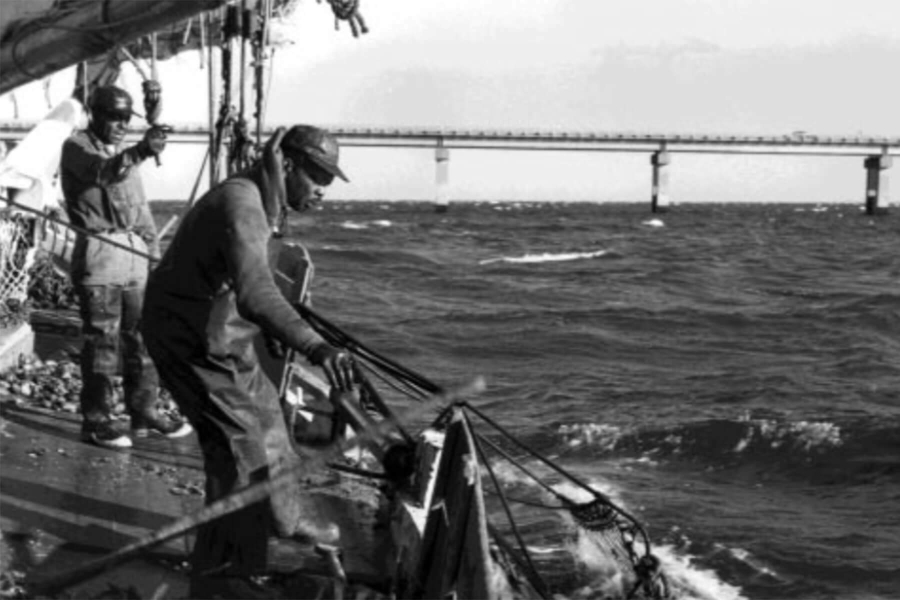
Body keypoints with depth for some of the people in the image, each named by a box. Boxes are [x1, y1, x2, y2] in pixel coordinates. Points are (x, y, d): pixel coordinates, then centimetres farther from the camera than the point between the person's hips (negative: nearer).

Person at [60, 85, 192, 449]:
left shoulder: (124, 155, 19)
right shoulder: (77, 147, -5)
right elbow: (102, 172, -28)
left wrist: (155, 251, 16)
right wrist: (139, 152, -45)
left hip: (135, 255, 7)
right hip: (98, 255, -7)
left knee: (143, 336, 10)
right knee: (102, 340, -6)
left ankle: (144, 413, 19)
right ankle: (96, 421, 1)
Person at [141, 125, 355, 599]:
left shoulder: (262, 203, 4)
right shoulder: (241, 206, -29)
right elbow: (255, 295, -45)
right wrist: (315, 347, -56)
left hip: (223, 336, 10)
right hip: (193, 342, -10)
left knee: (264, 414, 23)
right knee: (240, 448, -9)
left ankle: (288, 517, 44)